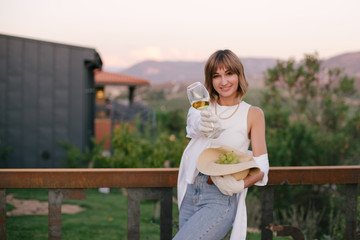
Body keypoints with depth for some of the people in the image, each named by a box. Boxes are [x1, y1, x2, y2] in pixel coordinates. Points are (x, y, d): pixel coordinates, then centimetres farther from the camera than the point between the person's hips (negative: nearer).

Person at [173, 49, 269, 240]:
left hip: (221, 198, -5)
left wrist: (239, 185, -24)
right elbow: (193, 124, -15)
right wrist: (202, 124, -40)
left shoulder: (252, 114, 1)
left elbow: (261, 167, -3)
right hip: (190, 194, 5)